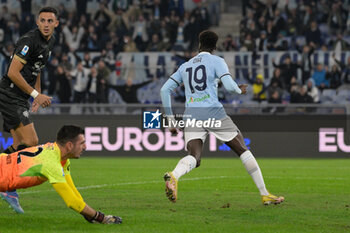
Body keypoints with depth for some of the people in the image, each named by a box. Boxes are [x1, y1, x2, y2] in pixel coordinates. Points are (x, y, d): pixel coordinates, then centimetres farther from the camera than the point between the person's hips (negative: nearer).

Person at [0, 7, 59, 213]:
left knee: (21, 146, 8)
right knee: (31, 142, -15)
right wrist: (35, 94, -19)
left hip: (21, 98, 9)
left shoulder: (50, 42, 11)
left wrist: (38, 95, 21)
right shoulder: (30, 40, -19)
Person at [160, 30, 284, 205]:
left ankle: (173, 176, -45)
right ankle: (265, 195, 10)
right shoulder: (217, 61, 6)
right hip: (213, 112, -3)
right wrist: (240, 90, 15)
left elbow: (164, 90, 17)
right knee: (243, 150, 9)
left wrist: (170, 119, 18)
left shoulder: (185, 66, 21)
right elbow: (229, 86, -9)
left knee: (194, 158, -9)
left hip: (191, 114, 3)